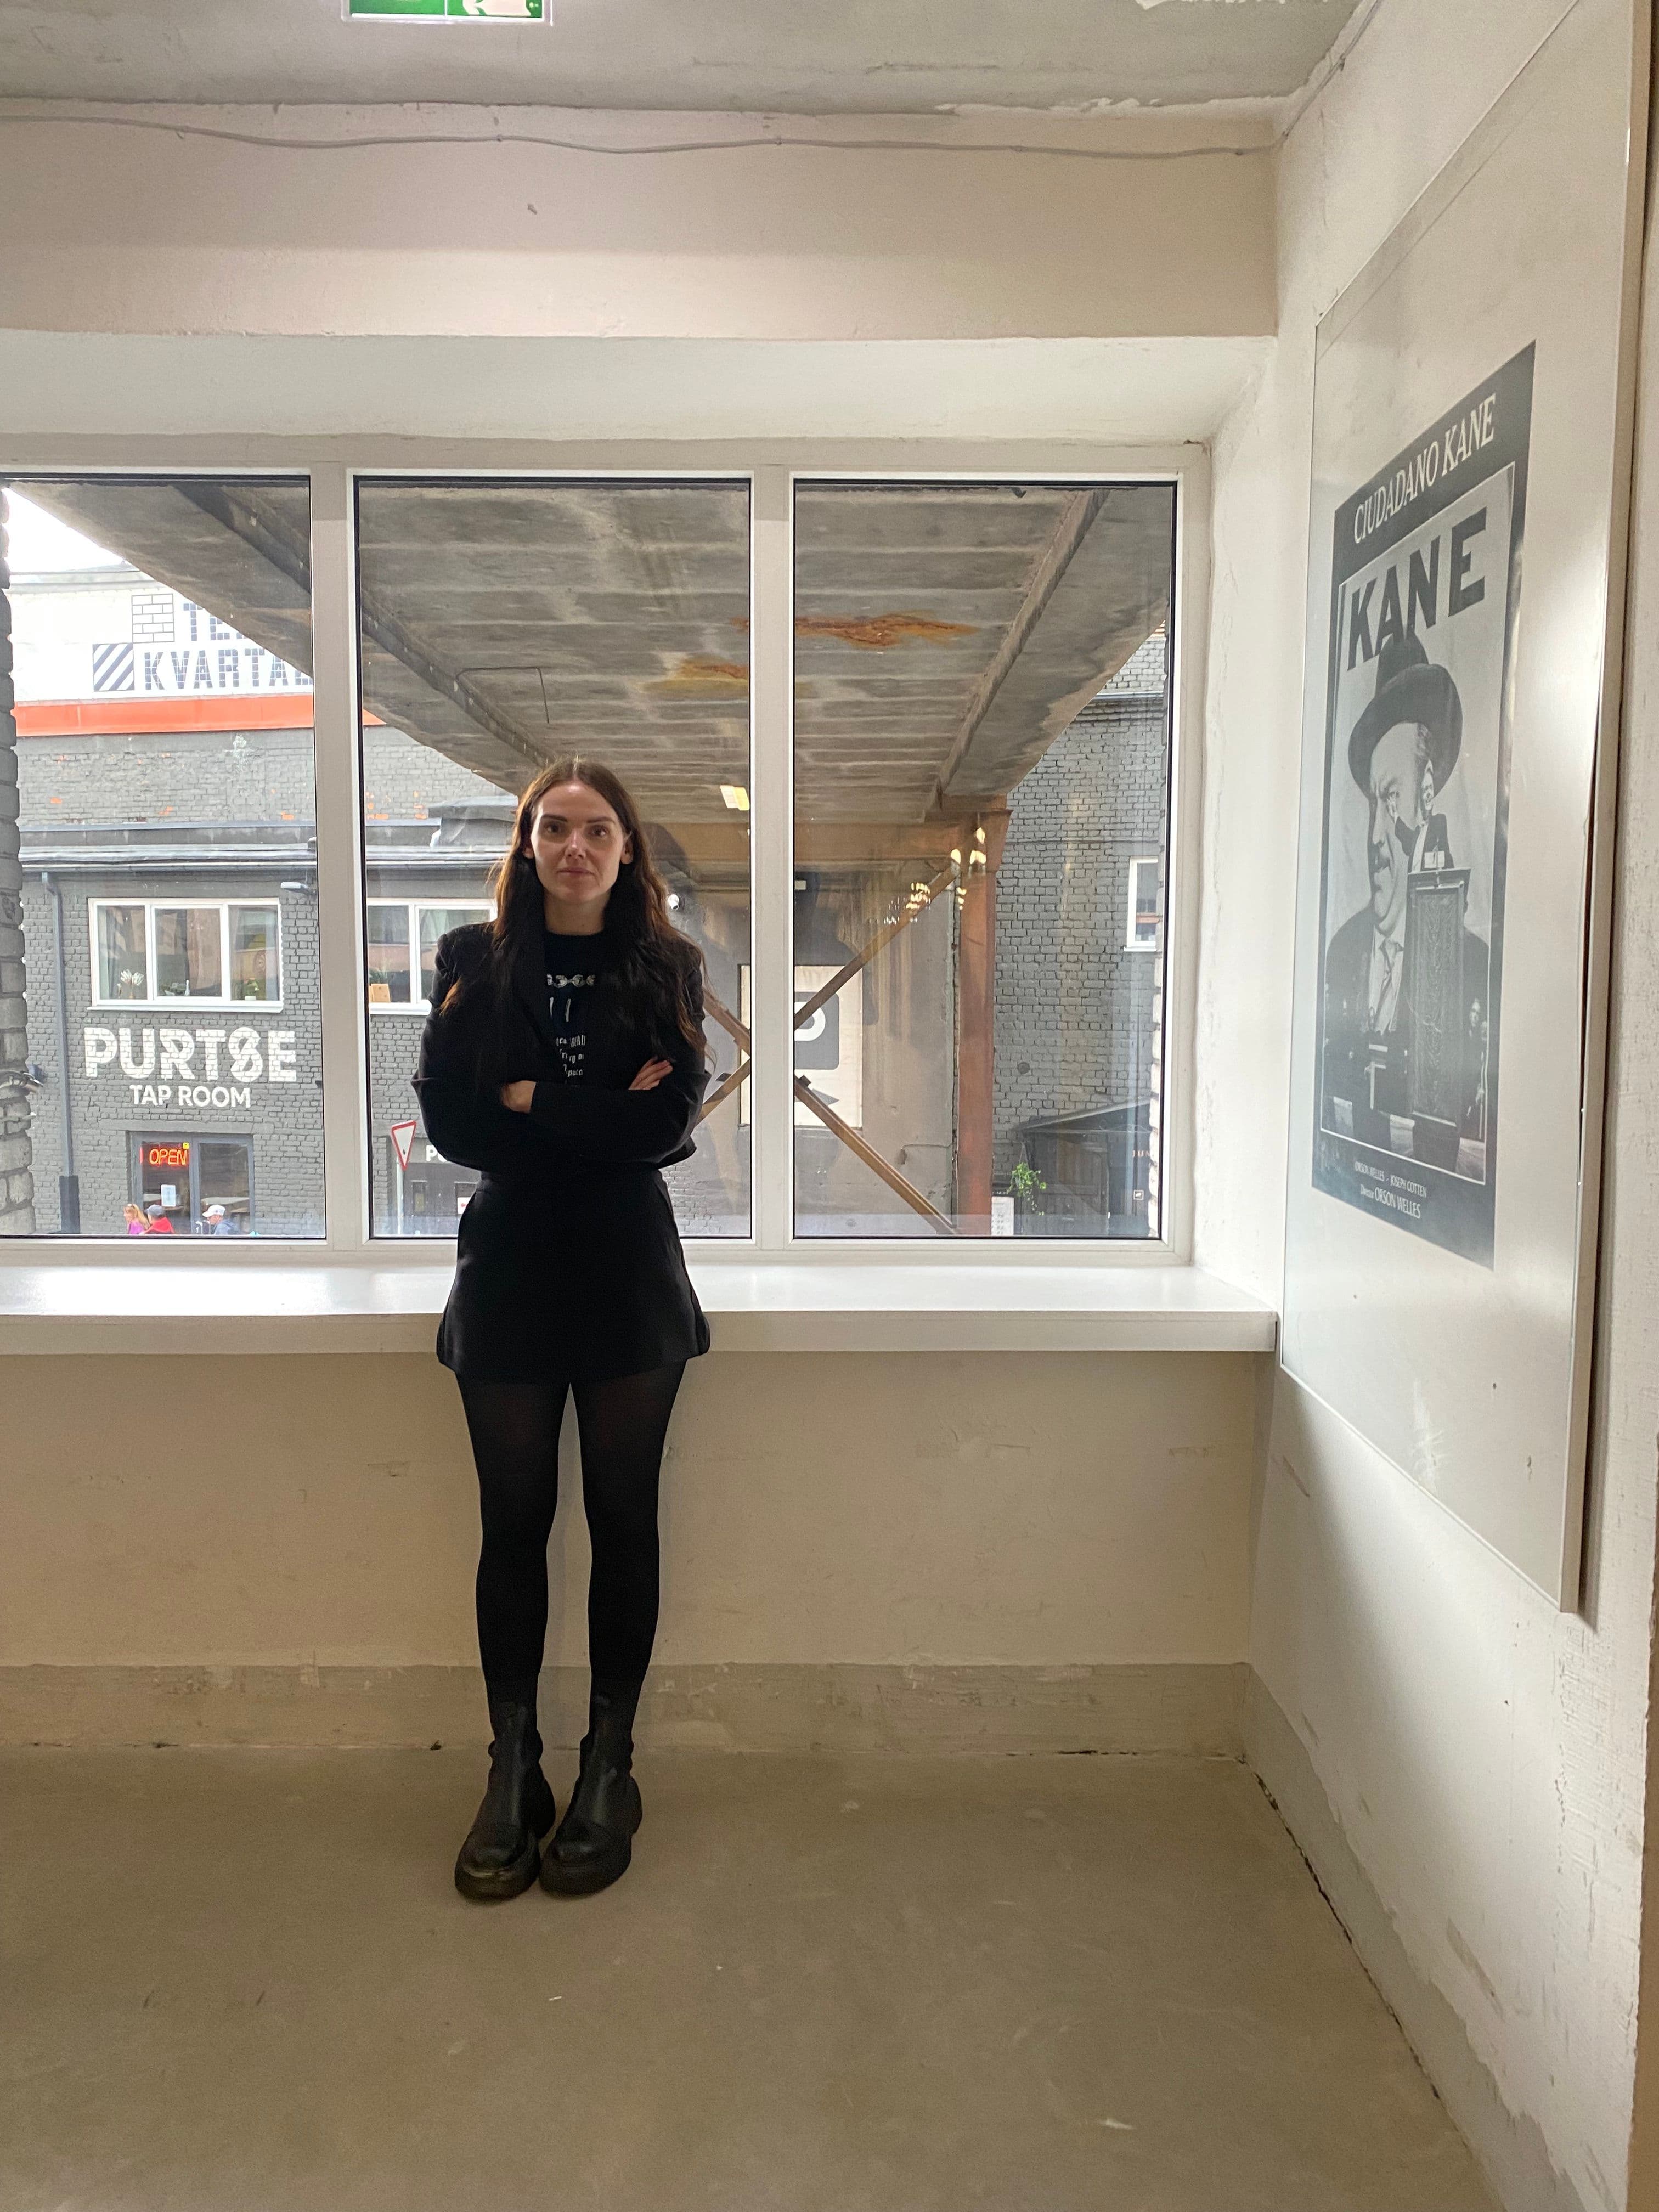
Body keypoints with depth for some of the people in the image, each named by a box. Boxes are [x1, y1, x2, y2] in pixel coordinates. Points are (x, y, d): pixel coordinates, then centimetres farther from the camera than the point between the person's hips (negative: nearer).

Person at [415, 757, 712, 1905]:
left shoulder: (666, 967, 2)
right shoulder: (473, 962, 3)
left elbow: (670, 1124, -9)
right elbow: (449, 1122, -7)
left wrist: (534, 1104, -10)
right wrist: (599, 1120, -12)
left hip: (630, 1275, 0)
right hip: (509, 1272, 1)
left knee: (623, 1518, 7)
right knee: (514, 1521, 8)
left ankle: (609, 1770, 22)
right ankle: (512, 1774, 23)